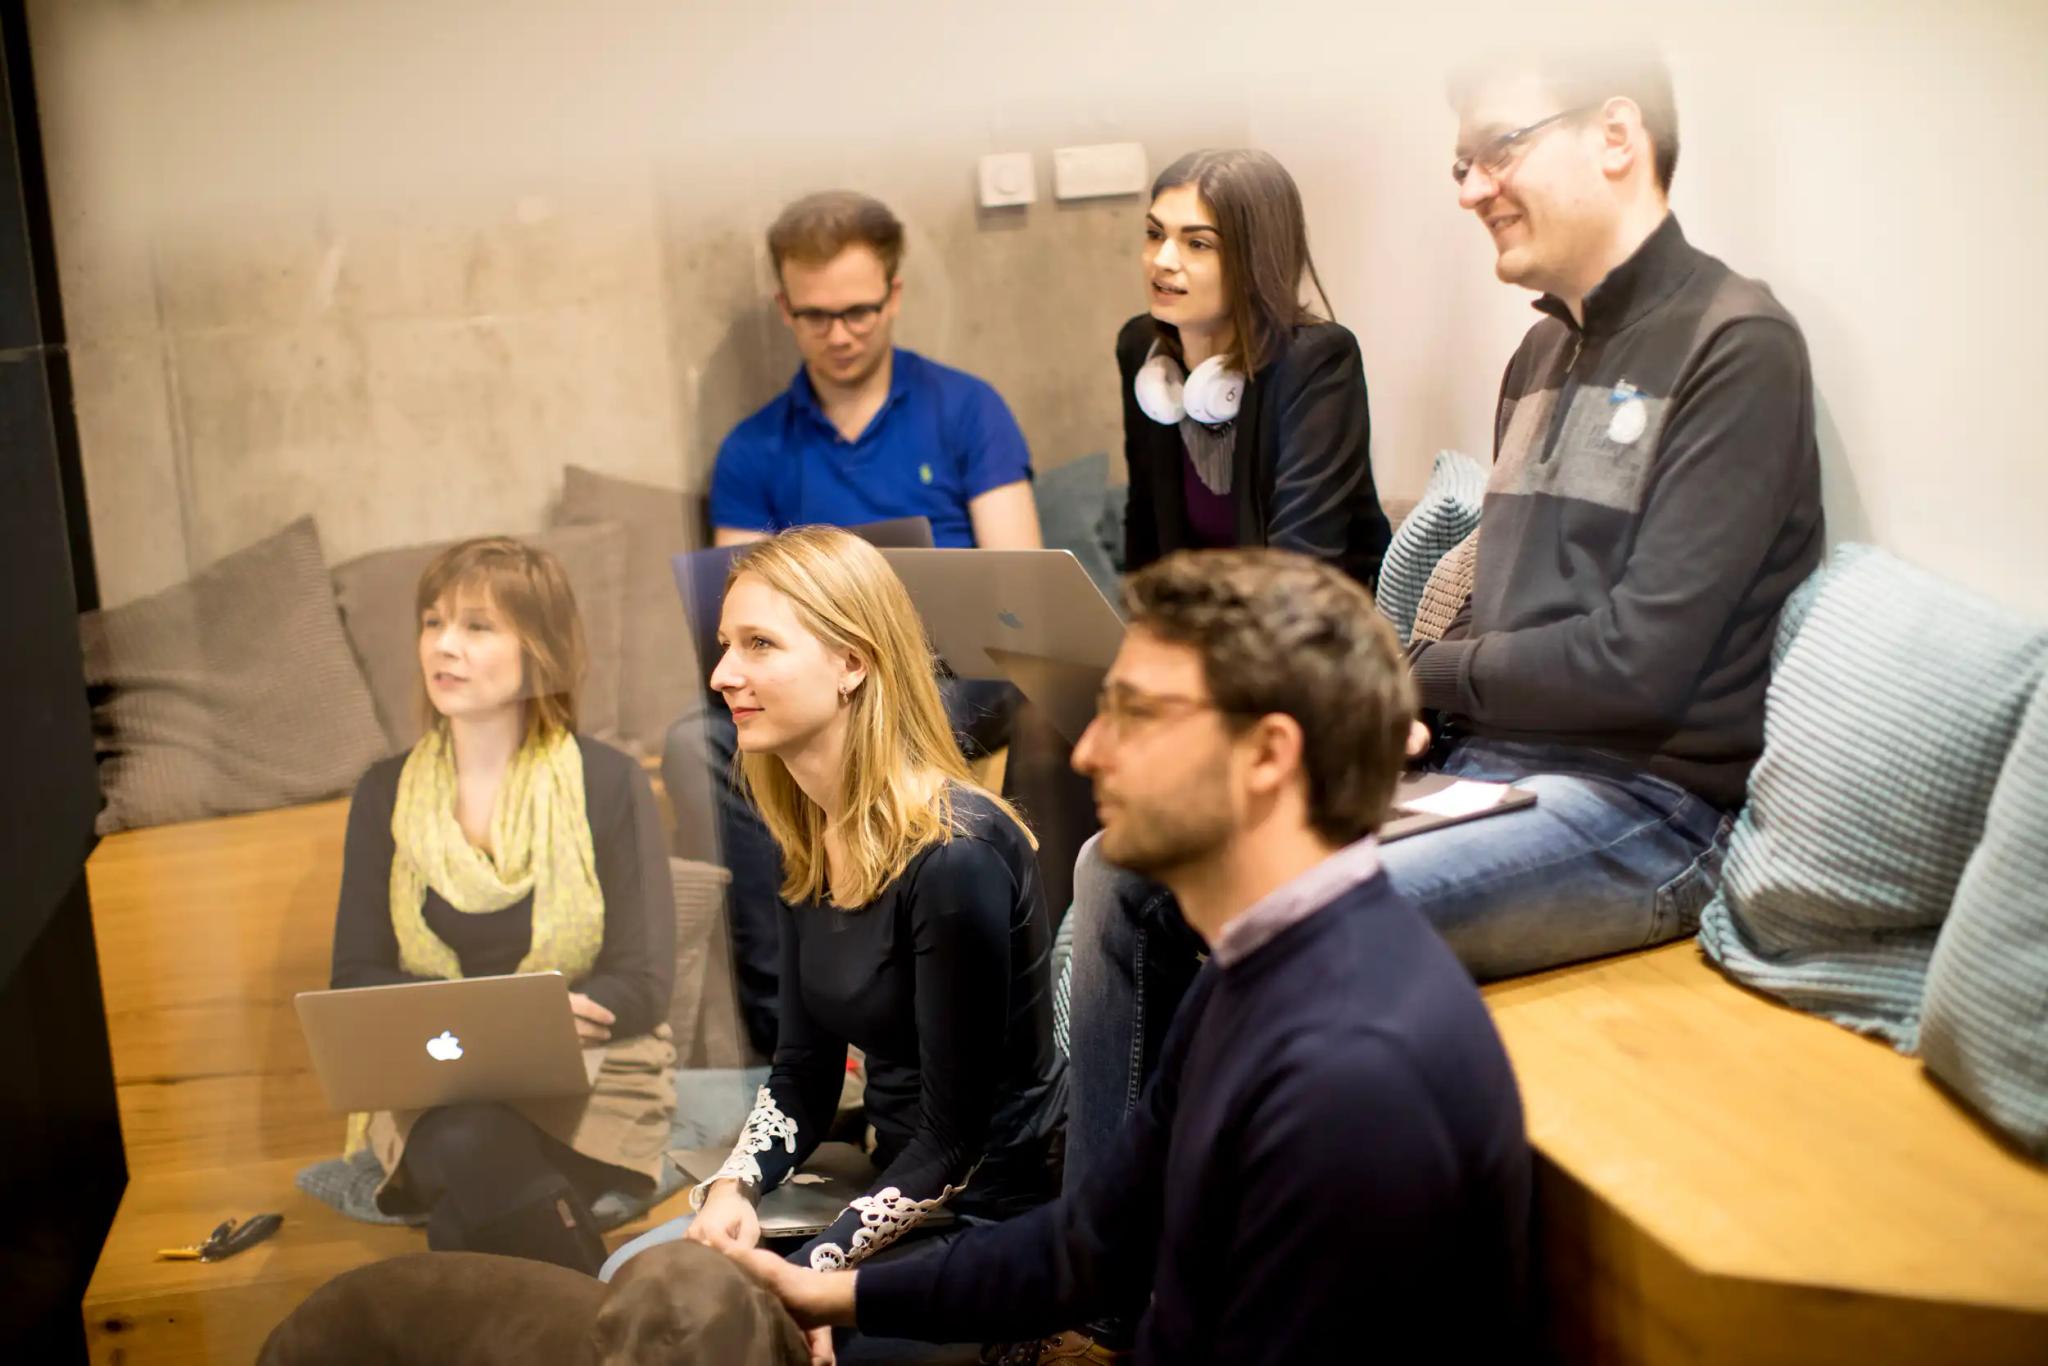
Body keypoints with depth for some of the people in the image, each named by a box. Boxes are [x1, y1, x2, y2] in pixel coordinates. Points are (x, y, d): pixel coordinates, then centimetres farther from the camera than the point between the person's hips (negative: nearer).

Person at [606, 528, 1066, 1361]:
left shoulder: (954, 855, -24)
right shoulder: (810, 840, 2)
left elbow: (956, 1139, -21)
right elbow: (803, 1076, 9)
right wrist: (733, 1190, -9)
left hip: (995, 1225, -8)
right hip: (893, 1190, 8)